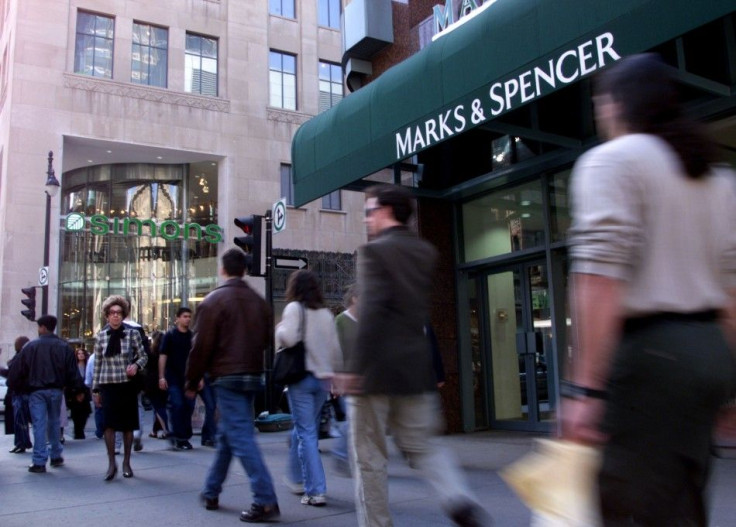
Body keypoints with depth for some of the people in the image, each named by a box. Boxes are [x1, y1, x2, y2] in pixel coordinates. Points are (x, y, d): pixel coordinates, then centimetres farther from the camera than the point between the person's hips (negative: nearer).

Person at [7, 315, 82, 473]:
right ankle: (56, 456, 24)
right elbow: (73, 372, -2)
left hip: (36, 391, -2)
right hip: (56, 390, 2)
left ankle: (39, 462, -2)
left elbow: (16, 371, -4)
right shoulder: (64, 347, -1)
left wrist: (17, 386, 12)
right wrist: (78, 390, 5)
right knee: (54, 422, 17)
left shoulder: (30, 346, -6)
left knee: (39, 425, -1)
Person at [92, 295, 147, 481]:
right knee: (109, 424, -6)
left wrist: (136, 365, -17)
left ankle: (126, 463, 18)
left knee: (127, 425, 5)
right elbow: (97, 364, 8)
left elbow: (143, 356, 6)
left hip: (127, 384, -1)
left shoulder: (132, 333, 0)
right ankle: (111, 463, 5)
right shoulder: (101, 335, 5)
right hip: (107, 385, 1)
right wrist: (95, 389, 8)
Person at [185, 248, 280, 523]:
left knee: (241, 438, -6)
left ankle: (266, 501, -10)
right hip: (253, 376, 6)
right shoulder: (259, 302, 8)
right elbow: (265, 340, 12)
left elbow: (201, 346, -9)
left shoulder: (213, 301, -8)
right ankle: (211, 492, 31)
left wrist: (192, 381, 0)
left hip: (227, 377, -6)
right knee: (227, 434, 18)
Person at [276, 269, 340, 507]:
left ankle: (316, 491, -4)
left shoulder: (295, 308, -6)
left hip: (302, 376, -5)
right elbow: (336, 349, 9)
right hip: (323, 378, 6)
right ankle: (297, 477, 35)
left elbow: (288, 338, -20)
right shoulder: (327, 313, 9)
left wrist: (279, 329, 0)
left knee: (306, 433, -2)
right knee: (304, 429, 21)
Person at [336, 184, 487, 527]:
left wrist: (354, 368, -18)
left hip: (376, 367, -6)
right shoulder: (426, 252, 11)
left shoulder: (374, 251, -10)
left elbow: (371, 313, -18)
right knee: (420, 446, 16)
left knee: (369, 457, 6)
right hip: (416, 365, 7)